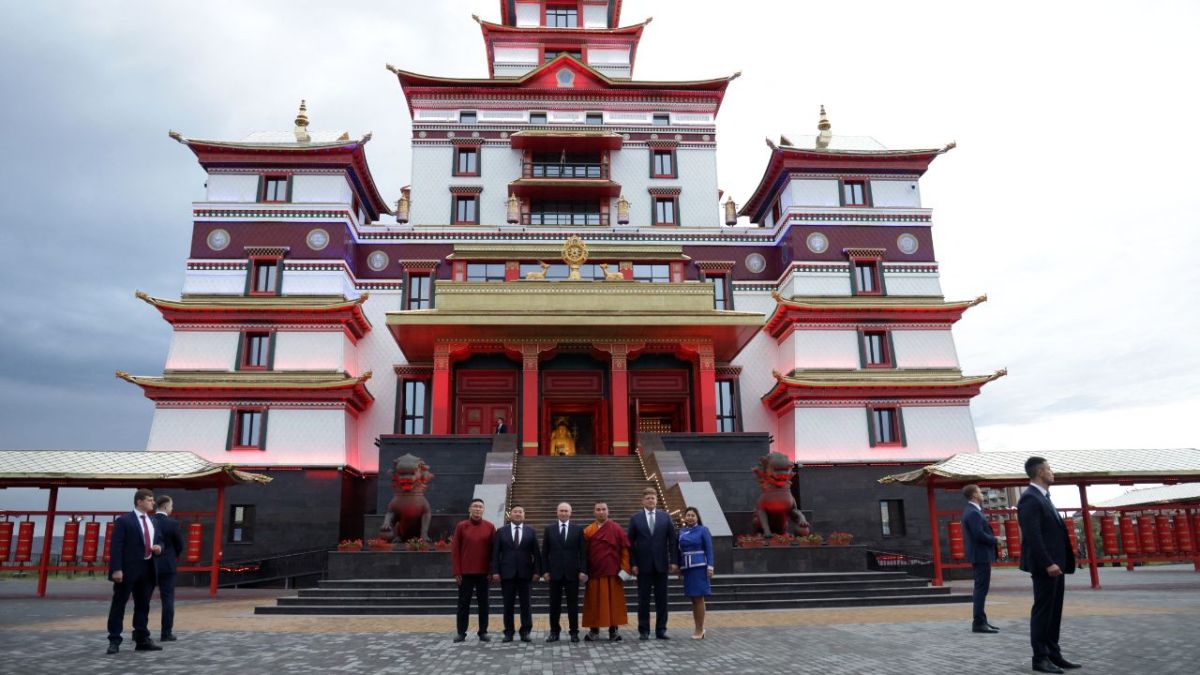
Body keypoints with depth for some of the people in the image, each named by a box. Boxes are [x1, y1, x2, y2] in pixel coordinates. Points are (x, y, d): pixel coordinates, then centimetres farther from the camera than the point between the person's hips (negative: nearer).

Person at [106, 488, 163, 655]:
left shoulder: (152, 521, 15)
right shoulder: (124, 521, -7)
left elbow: (159, 540, 23)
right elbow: (115, 546, -13)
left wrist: (159, 547, -2)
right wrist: (116, 569, -20)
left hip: (147, 569, 7)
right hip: (128, 569, -7)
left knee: (143, 606, 11)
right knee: (119, 605, 1)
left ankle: (142, 640, 17)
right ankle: (114, 641, 8)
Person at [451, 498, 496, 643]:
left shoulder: (490, 527, 1)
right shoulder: (461, 526, 0)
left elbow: (494, 549, 3)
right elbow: (455, 550, 0)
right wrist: (456, 571, -5)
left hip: (483, 572, 1)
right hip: (465, 572, -1)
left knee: (483, 602, 6)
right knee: (463, 602, 6)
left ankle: (483, 632, 14)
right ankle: (461, 632, 15)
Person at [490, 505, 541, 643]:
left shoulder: (531, 532, 6)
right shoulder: (501, 532, 6)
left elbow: (536, 553, 3)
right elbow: (495, 553, 3)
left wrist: (537, 571, -5)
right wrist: (495, 571, -6)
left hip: (524, 573, 0)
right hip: (507, 573, 0)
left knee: (525, 604, 3)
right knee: (508, 605, 4)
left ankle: (525, 632, 10)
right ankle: (508, 632, 12)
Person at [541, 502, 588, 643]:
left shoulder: (578, 529, 4)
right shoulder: (549, 529, 6)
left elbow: (583, 552, 1)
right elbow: (545, 552, 5)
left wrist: (583, 570, -6)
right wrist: (545, 570, -2)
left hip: (572, 572, -1)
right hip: (555, 572, 1)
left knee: (573, 603, 4)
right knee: (554, 603, 5)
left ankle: (574, 632, 11)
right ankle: (554, 631, 14)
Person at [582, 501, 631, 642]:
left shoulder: (617, 529, 1)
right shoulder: (588, 531, 4)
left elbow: (625, 550, -1)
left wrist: (624, 568, -8)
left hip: (613, 573, -1)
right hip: (594, 573, 1)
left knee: (614, 601, 3)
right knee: (594, 603, 6)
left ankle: (614, 630, 12)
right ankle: (594, 630, 15)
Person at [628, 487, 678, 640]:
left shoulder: (665, 516, 5)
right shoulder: (635, 518, 1)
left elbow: (672, 540, 4)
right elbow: (631, 543, 1)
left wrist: (673, 561, -2)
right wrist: (633, 564, -6)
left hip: (661, 564, 1)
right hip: (643, 565, -1)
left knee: (661, 599, 6)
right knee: (643, 599, 4)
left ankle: (661, 630, 14)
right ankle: (643, 631, 12)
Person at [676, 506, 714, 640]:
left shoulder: (703, 530, -3)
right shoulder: (681, 531, 9)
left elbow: (709, 549, -4)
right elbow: (679, 550, 13)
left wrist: (710, 567, -11)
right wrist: (679, 566, 12)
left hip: (699, 567, -5)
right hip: (687, 567, 5)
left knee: (699, 598, -3)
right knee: (693, 599, 9)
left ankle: (700, 629, 5)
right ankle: (698, 628, 18)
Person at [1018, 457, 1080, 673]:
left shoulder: (1043, 497, 17)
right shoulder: (1030, 498, -15)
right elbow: (1033, 535, -22)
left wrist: (1055, 562, 13)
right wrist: (1047, 563, -25)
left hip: (1055, 564, 10)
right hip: (1045, 566, -10)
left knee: (1054, 611, 14)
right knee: (1042, 611, -3)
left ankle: (1053, 654, 22)